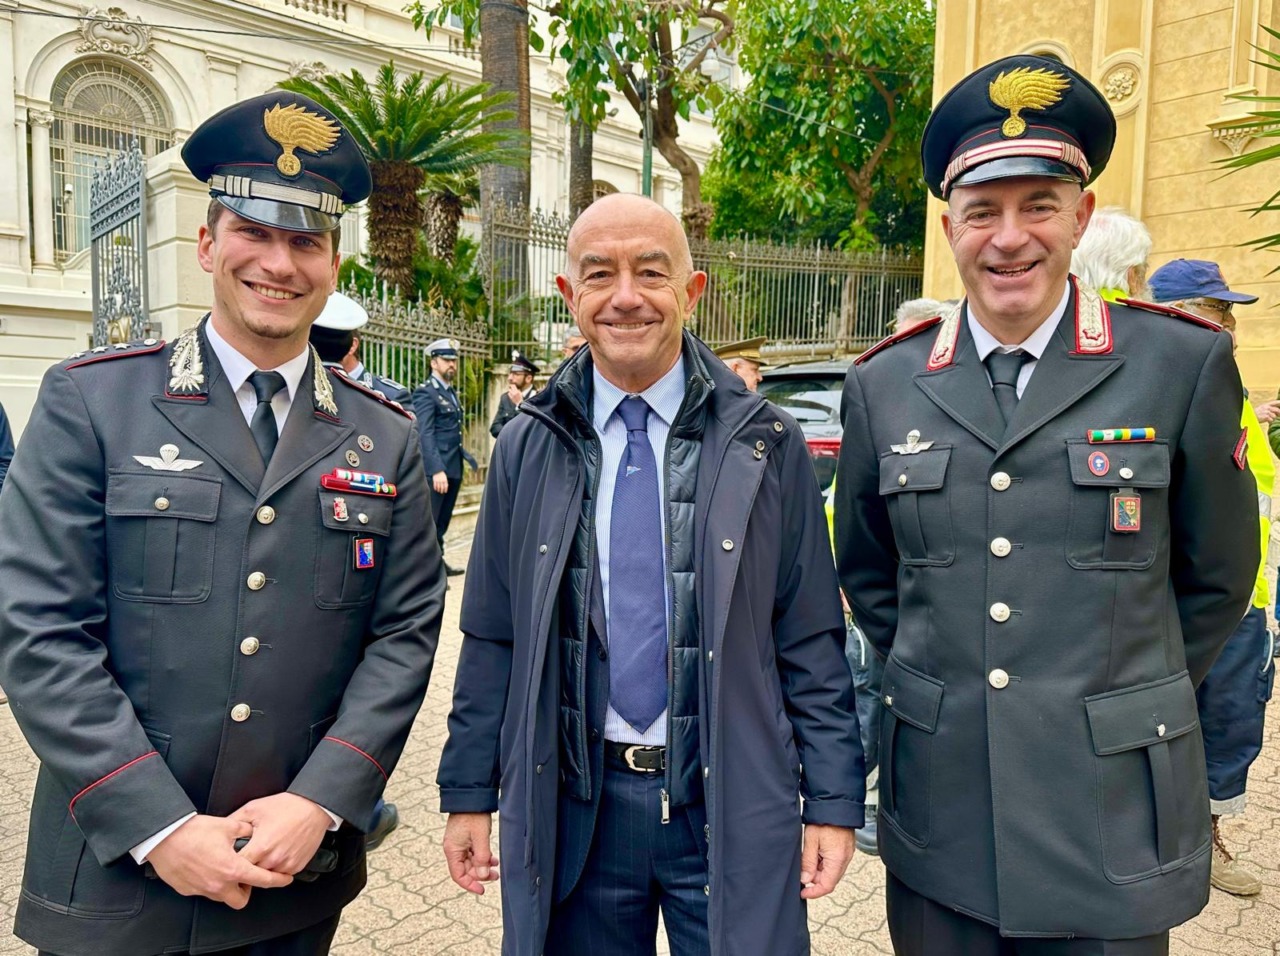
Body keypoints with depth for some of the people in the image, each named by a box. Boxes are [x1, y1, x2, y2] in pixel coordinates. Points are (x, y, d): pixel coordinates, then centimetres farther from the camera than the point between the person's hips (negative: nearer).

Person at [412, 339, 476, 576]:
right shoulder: (426, 392, -10)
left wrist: (465, 456, 11)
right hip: (436, 469, -9)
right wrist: (437, 470, -27)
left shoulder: (451, 392, 17)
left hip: (453, 467, 9)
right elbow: (425, 435, -20)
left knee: (443, 520, 17)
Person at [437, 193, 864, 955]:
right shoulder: (527, 450, 0)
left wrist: (833, 798, -2)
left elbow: (812, 641, -1)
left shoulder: (767, 445, -4)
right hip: (573, 806, 2)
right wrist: (470, 791, 5)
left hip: (733, 805, -1)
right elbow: (492, 638, 4)